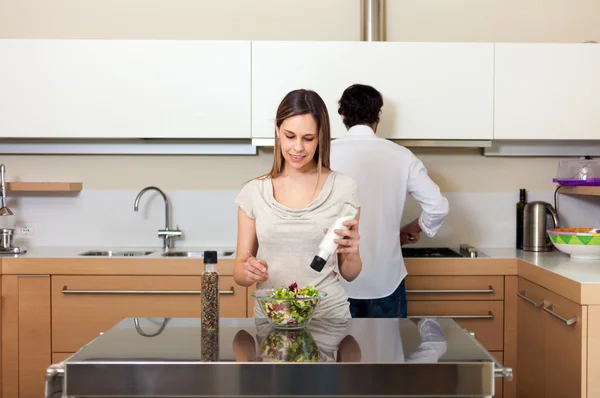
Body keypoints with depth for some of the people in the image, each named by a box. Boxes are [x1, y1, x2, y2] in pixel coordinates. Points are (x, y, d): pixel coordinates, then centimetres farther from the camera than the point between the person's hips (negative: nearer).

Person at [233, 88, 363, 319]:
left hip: (329, 313, -2)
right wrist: (248, 272, -14)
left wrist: (351, 254, -13)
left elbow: (349, 274, 8)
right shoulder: (254, 192, 3)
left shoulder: (343, 188, 0)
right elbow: (239, 270, 7)